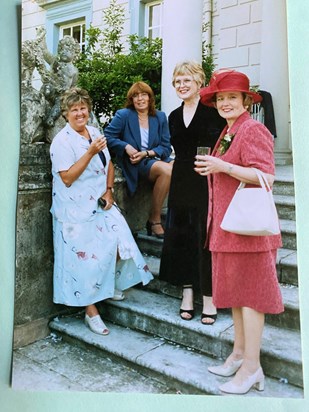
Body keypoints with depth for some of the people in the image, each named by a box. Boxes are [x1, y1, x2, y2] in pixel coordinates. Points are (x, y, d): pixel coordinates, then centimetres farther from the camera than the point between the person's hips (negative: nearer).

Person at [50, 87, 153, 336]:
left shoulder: (95, 133, 10)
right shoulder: (62, 141, -10)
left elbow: (109, 165, 16)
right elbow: (67, 178, -18)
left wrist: (109, 190, 1)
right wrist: (91, 152, -22)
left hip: (102, 204, 6)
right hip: (77, 210, -6)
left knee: (119, 244, -3)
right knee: (87, 257, -3)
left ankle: (112, 285, 27)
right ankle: (91, 311, 13)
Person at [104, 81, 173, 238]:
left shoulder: (160, 117, 13)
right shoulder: (123, 115, 3)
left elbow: (166, 147, 7)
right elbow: (107, 136, -2)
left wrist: (146, 153, -10)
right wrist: (126, 147, -15)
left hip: (155, 158, 4)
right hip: (134, 164, -4)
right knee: (166, 170, -33)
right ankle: (154, 220, -19)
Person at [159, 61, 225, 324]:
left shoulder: (212, 110, -4)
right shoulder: (174, 117, 14)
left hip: (207, 183, -6)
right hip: (181, 184, 6)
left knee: (205, 239, -1)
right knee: (181, 238, 8)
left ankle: (209, 298, 13)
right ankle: (188, 294, 21)